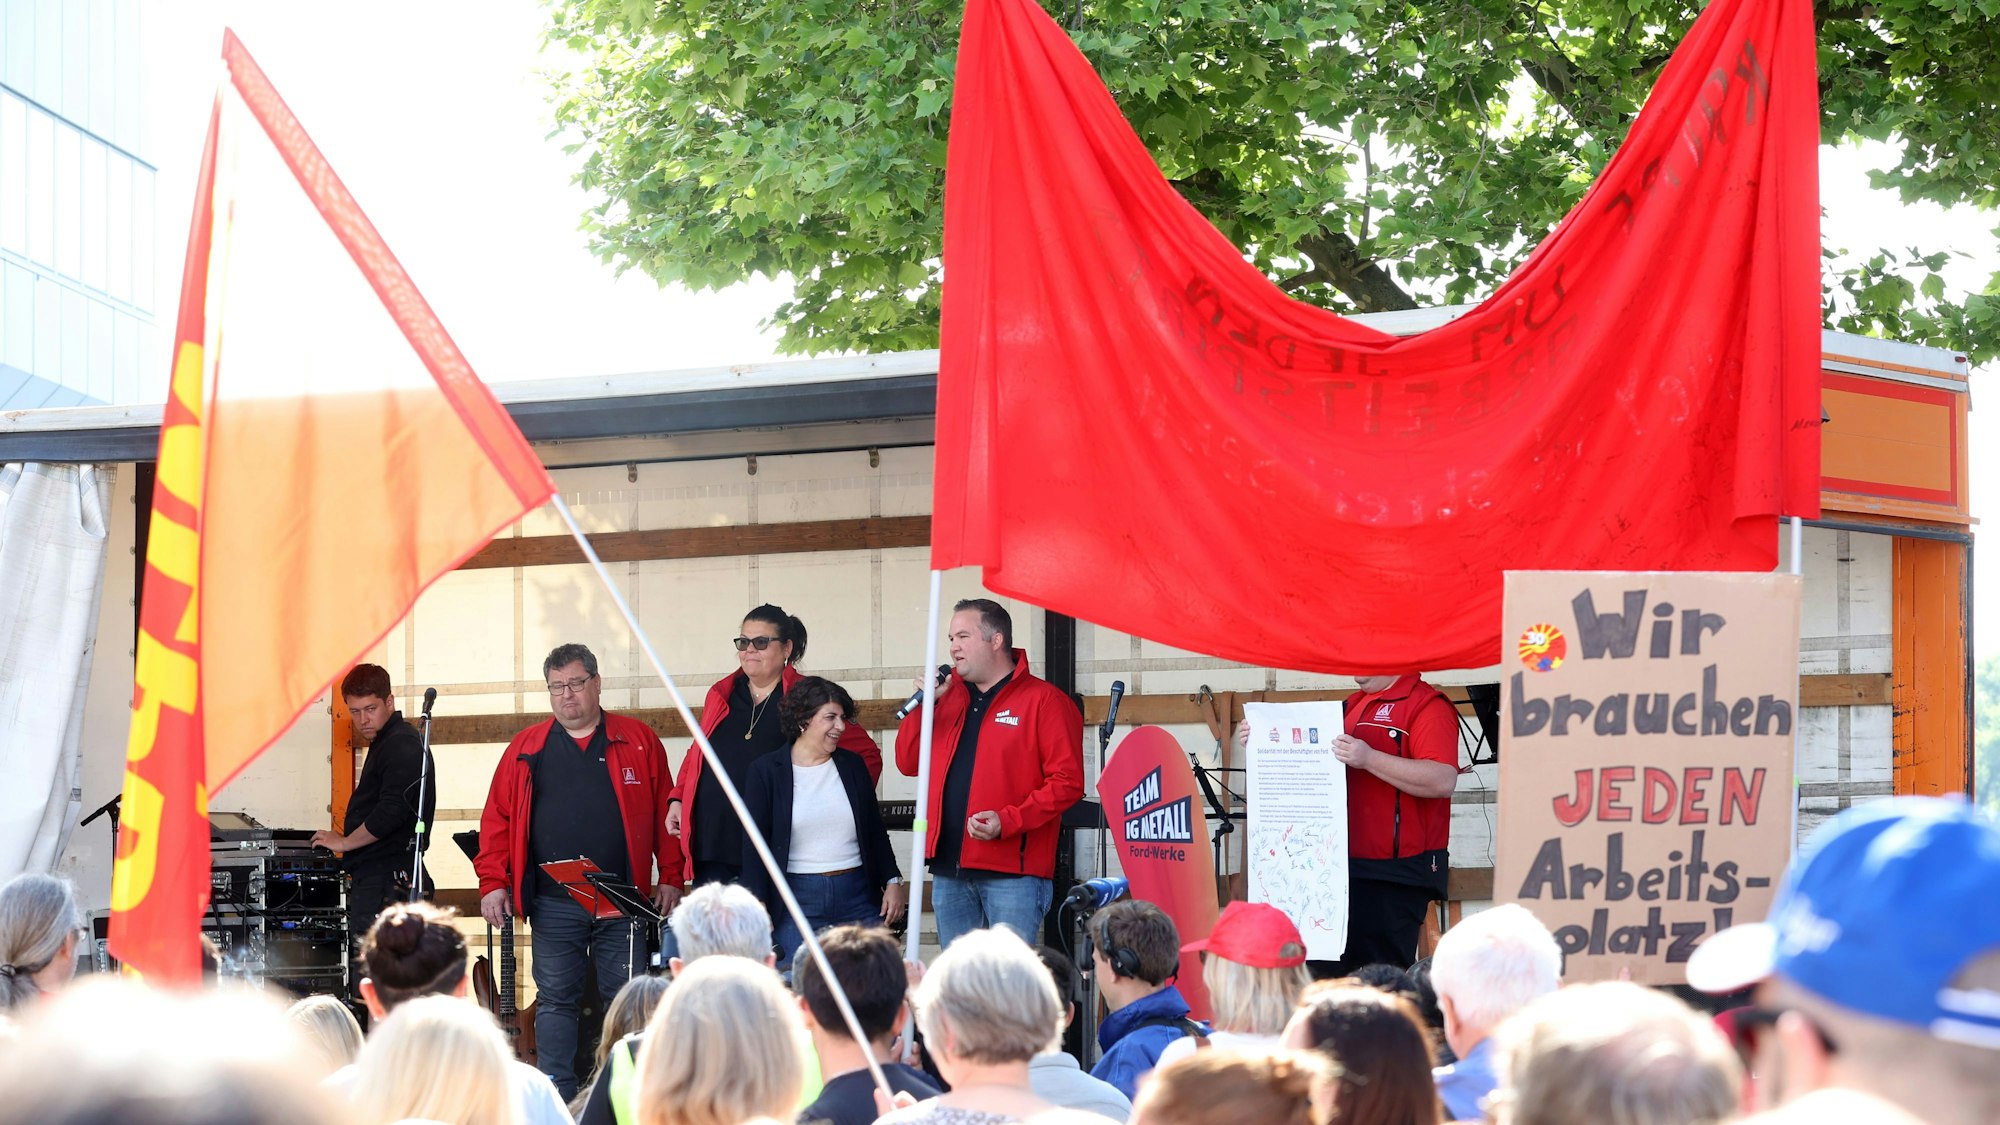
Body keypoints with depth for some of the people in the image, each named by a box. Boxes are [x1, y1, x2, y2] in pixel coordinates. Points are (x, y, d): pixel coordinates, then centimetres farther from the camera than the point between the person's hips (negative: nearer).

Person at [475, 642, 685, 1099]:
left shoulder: (639, 742, 6)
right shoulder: (527, 749, 8)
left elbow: (666, 815, 4)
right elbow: (498, 819, 6)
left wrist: (671, 878, -3)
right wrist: (493, 883, -4)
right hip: (552, 903, 1)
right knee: (554, 1000, 4)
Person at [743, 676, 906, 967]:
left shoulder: (852, 765, 11)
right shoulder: (766, 771, 1)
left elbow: (876, 832, 18)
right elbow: (754, 847, 0)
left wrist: (893, 881, 5)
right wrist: (758, 913, -7)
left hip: (858, 900, 3)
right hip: (798, 900, -3)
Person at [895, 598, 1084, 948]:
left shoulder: (1043, 700, -3)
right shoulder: (949, 699, 17)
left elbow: (1067, 781, -10)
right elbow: (908, 762, 15)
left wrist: (1008, 821, -21)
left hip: (1013, 870, -6)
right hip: (950, 871, 7)